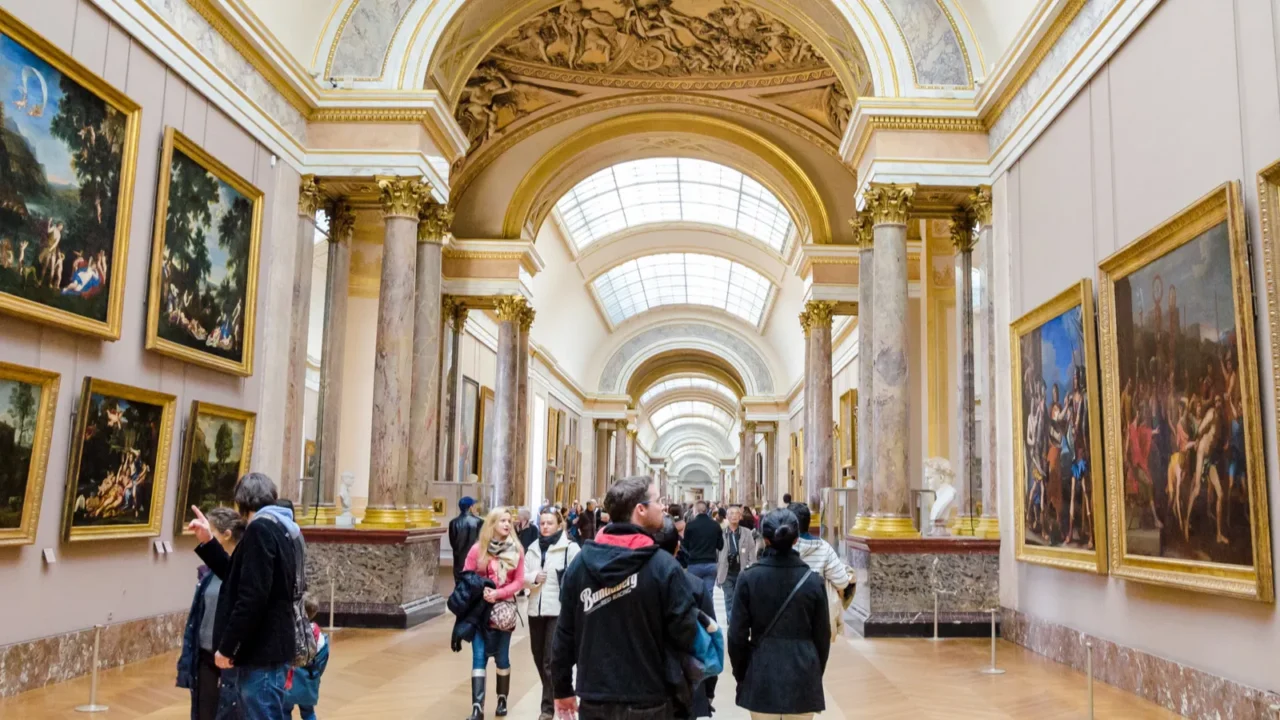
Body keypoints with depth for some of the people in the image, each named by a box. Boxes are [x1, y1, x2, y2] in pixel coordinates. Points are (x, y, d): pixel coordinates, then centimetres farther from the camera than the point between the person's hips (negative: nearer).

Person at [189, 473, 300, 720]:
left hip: (262, 653, -10)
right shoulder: (277, 529, 15)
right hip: (259, 649, 10)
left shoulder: (260, 529, -15)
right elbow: (238, 578, 22)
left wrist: (227, 647, -16)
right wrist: (208, 542, 17)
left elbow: (252, 597, -23)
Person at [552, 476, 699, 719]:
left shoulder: (580, 563, -3)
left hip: (593, 699, 3)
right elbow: (685, 633, -13)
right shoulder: (663, 566, -14)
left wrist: (562, 688, 13)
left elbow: (564, 632, 2)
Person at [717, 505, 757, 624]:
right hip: (727, 572, -1)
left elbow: (752, 554, 2)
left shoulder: (747, 533, 3)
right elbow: (716, 554, 0)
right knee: (729, 600, 4)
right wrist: (717, 573, -2)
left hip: (742, 572, 1)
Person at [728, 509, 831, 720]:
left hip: (762, 675, -1)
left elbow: (737, 635, -5)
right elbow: (822, 636, 2)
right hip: (803, 674, 1)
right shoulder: (813, 581, -5)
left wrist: (740, 674, 8)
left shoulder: (749, 578, -8)